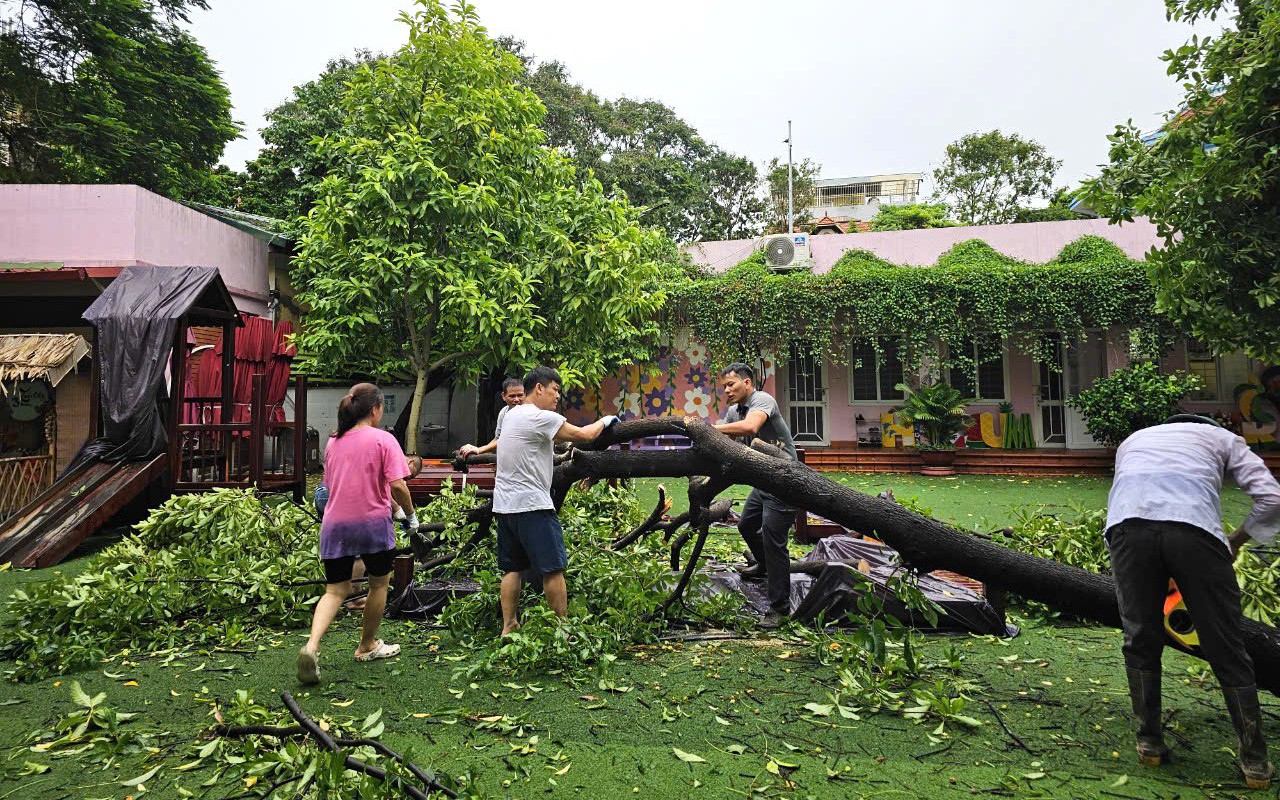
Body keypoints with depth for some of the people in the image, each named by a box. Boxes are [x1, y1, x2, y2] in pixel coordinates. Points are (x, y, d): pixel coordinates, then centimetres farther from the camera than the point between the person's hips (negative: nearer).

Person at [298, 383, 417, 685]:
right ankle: (367, 646, 29)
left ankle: (312, 645, -13)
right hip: (372, 523, -4)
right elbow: (397, 485, -16)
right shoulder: (383, 439, -8)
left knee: (335, 590, 10)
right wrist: (411, 514, 1)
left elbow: (330, 484, 17)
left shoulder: (333, 442, 10)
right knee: (379, 583, 16)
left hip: (334, 524, 5)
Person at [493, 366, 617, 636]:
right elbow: (584, 435, -7)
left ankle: (509, 626, 18)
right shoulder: (541, 418, -13)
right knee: (553, 568, -1)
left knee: (512, 567, 14)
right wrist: (605, 421, 10)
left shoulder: (512, 414, 14)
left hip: (504, 504, 9)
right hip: (531, 505, -9)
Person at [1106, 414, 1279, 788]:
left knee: (1140, 640, 18)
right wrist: (1236, 541, 31)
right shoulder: (1222, 438, 33)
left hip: (1128, 525, 1)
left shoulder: (1133, 440, 40)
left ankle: (1149, 742, 27)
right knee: (1226, 650, 14)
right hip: (1193, 526, -1)